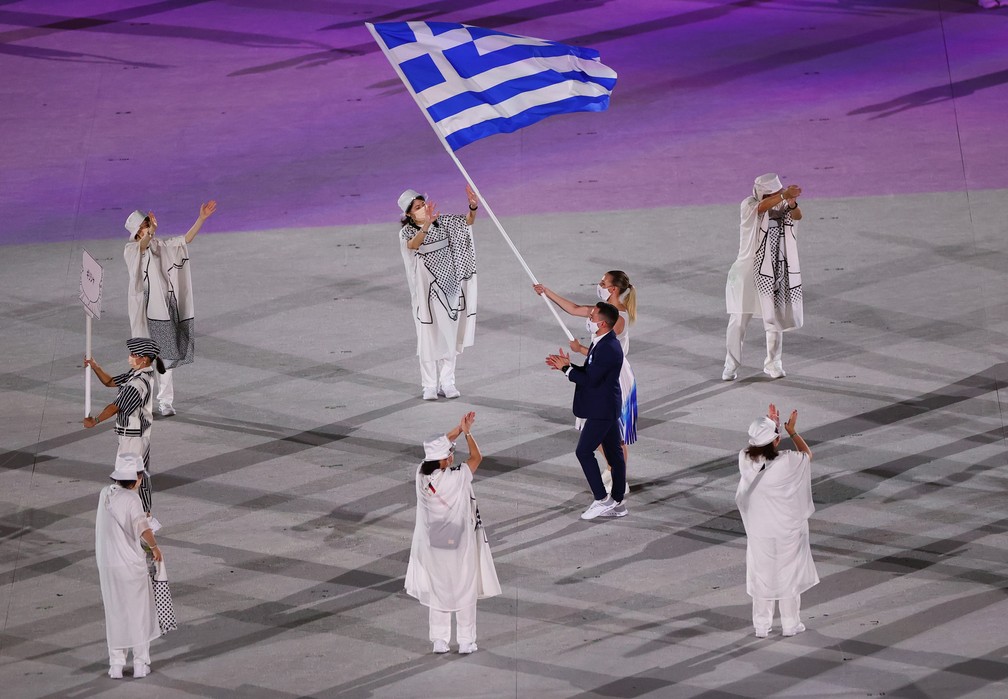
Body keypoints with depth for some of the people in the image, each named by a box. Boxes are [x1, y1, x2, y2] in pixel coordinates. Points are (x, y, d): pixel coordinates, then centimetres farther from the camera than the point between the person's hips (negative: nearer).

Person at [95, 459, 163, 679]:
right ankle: (140, 664, 13)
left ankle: (116, 664, 15)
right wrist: (154, 547, -15)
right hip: (131, 564, -5)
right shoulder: (132, 499, -17)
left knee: (114, 614, 14)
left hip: (107, 564, 5)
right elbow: (143, 529, -30)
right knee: (139, 613, 9)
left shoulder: (105, 494, 3)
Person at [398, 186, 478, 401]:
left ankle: (447, 383, 16)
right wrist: (427, 224, -50)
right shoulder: (407, 232, -10)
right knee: (429, 335, 0)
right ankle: (429, 385, 7)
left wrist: (473, 207, -23)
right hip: (428, 289, -4)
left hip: (450, 285, 4)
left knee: (449, 335, 8)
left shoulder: (442, 222, 3)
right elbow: (413, 244, -33)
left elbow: (467, 221, -1)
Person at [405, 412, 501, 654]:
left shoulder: (422, 475, -12)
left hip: (433, 547, 4)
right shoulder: (456, 479, -25)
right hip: (459, 546, -4)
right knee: (465, 593, 12)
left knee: (437, 592, 17)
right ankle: (466, 641, 18)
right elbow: (476, 457, -9)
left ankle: (439, 641, 21)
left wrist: (460, 429, 4)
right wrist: (467, 432, -2)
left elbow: (439, 446, 4)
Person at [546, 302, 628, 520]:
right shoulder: (601, 342, 10)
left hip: (602, 410, -10)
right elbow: (591, 372, 16)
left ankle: (602, 499, -2)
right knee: (613, 453, 12)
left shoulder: (608, 348, -24)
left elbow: (590, 379, -25)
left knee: (584, 451, -6)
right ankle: (616, 504, 18)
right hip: (605, 408, 10)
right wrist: (567, 366, 4)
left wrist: (567, 369, -13)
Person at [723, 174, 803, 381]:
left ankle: (772, 363, 24)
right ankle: (731, 365, 14)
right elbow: (761, 206, -35)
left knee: (775, 319, 8)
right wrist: (784, 196, -50)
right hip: (747, 272, -3)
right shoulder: (749, 205, -12)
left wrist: (792, 202, -42)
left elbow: (797, 216, -19)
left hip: (772, 273, 3)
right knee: (738, 321, 1)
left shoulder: (781, 206, -1)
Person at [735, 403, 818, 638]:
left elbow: (756, 446, 9)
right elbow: (807, 454, -2)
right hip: (788, 530, -2)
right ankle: (790, 624, 25)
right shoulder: (787, 463, -25)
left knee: (761, 575, 16)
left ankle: (761, 626, 24)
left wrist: (769, 425, 13)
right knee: (789, 574, 14)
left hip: (759, 530, 2)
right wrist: (792, 431, 6)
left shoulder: (745, 460, -17)